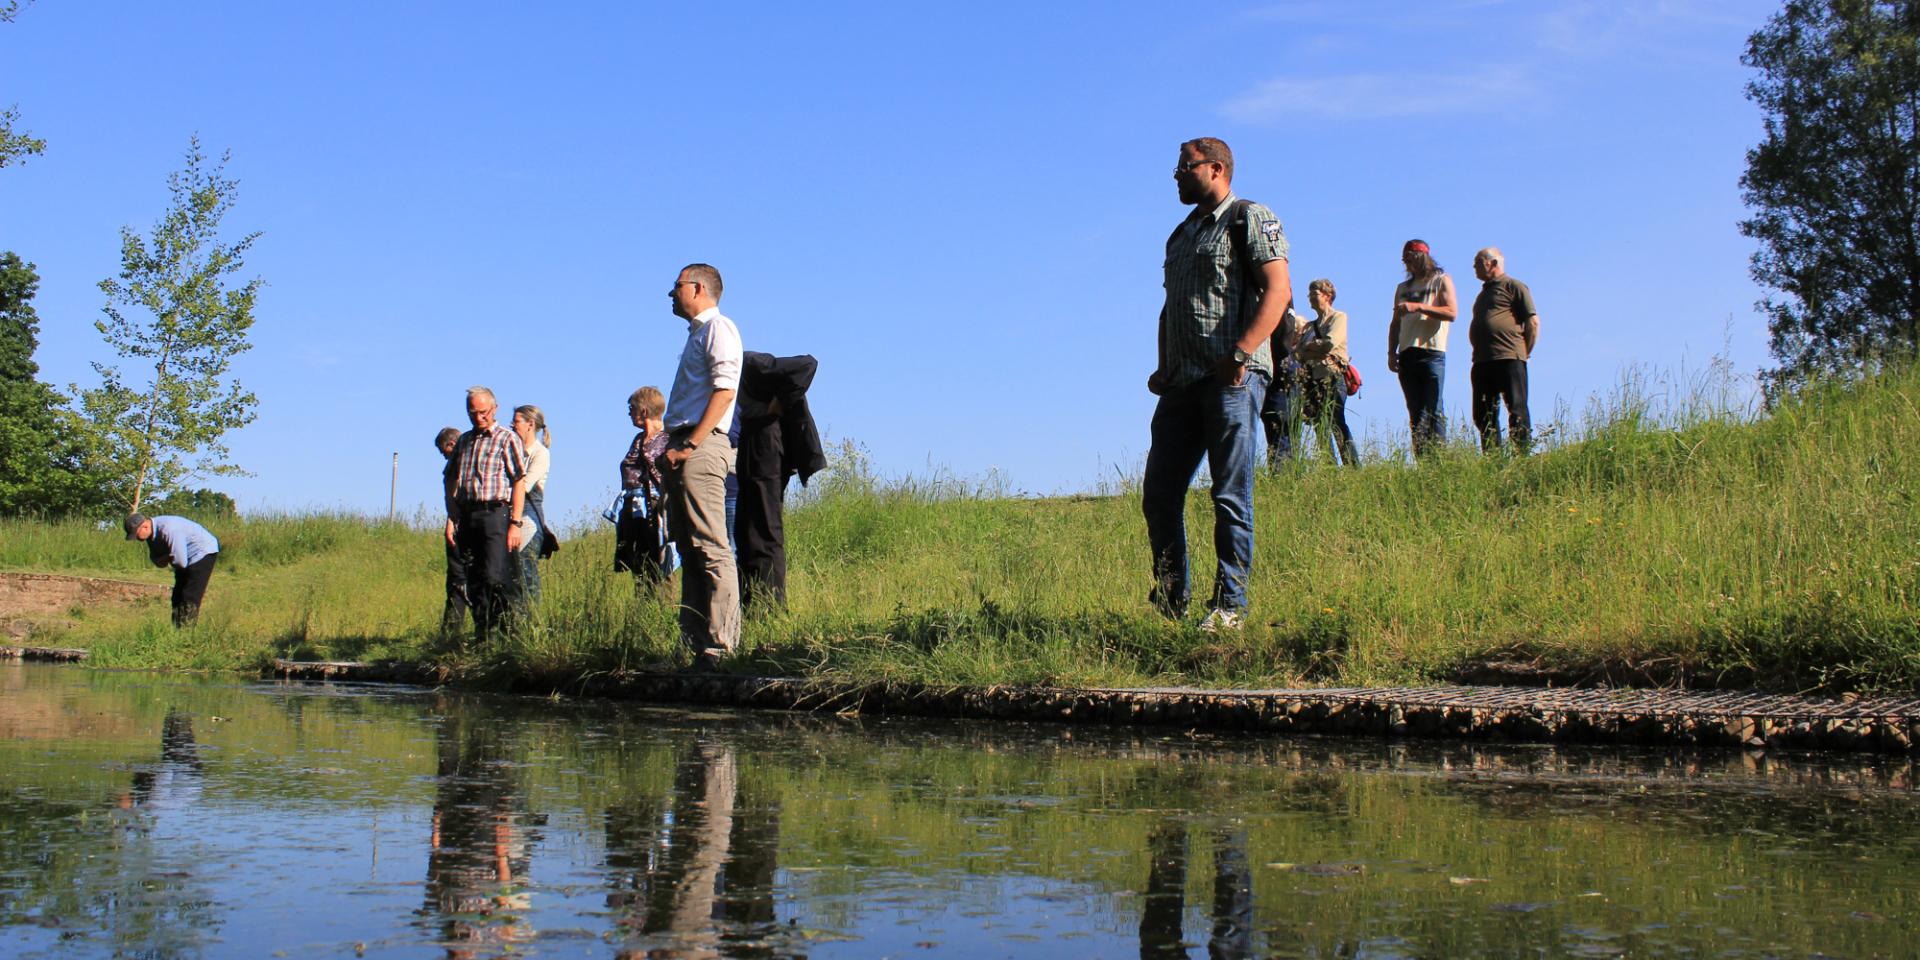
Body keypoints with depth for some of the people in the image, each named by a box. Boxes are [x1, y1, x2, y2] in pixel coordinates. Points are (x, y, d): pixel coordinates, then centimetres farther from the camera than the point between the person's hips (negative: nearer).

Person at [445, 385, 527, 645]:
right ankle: (481, 636, 12)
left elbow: (519, 483, -5)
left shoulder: (507, 439, 0)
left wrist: (515, 523, -12)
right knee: (473, 582, 6)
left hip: (494, 514, -6)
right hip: (466, 516, 6)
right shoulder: (464, 441, 18)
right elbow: (453, 484, 20)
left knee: (493, 578, -15)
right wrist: (451, 519, 11)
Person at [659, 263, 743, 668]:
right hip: (682, 449, 10)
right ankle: (696, 642, 11)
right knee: (690, 550, 8)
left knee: (711, 548, -14)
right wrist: (672, 450, 15)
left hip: (701, 448, -10)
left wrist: (691, 445, -21)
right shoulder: (696, 334, 25)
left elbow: (724, 390, -16)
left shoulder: (718, 328, -3)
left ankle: (720, 646, -17)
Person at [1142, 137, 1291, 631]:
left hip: (1232, 378, -8)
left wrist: (1240, 353, -21)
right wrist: (1163, 367, 14)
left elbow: (1278, 290, -10)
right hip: (1182, 382, 8)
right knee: (1159, 493, 4)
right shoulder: (1182, 233, 25)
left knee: (1231, 496, -7)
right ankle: (1169, 603, 14)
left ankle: (1230, 606, -3)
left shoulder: (1251, 219, 1)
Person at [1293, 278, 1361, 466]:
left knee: (1337, 424, -16)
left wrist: (1309, 346, 4)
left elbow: (1331, 343, -9)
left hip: (1332, 376, -6)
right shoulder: (1309, 326, 25)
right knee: (1320, 429, -1)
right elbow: (1296, 351, 12)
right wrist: (1315, 351, -6)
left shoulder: (1338, 317, 7)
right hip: (1312, 379, 6)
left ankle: (1354, 467, -19)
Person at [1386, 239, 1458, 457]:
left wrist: (1418, 307, -15)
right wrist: (1391, 353, 9)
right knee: (1415, 415, 0)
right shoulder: (1403, 288, 23)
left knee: (1434, 412, -12)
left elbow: (1452, 313, -7)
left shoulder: (1441, 280, 8)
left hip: (1432, 353, -5)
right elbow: (1395, 323, 22)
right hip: (1407, 356, 5)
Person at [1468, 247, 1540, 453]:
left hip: (1509, 358, -8)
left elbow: (1533, 321, -3)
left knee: (1517, 411, -11)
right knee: (1483, 414, 4)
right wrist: (1478, 354, 16)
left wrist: (1524, 352, -4)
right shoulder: (1483, 293, 27)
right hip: (1482, 362, 8)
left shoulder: (1514, 286, 3)